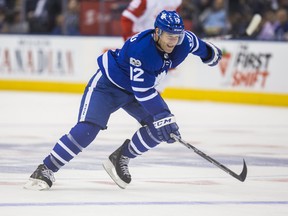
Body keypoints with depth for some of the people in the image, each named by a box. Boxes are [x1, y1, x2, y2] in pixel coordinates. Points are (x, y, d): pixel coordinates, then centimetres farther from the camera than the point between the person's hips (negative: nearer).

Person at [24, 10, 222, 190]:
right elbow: (143, 91, -36)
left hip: (136, 89, 7)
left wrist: (210, 53, 28)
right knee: (87, 129, -23)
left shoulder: (183, 41, -18)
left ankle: (120, 159, 6)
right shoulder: (140, 49, -38)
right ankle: (46, 170, -17)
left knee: (159, 127, -11)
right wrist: (163, 116, -38)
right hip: (107, 84, -7)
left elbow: (196, 44, 9)